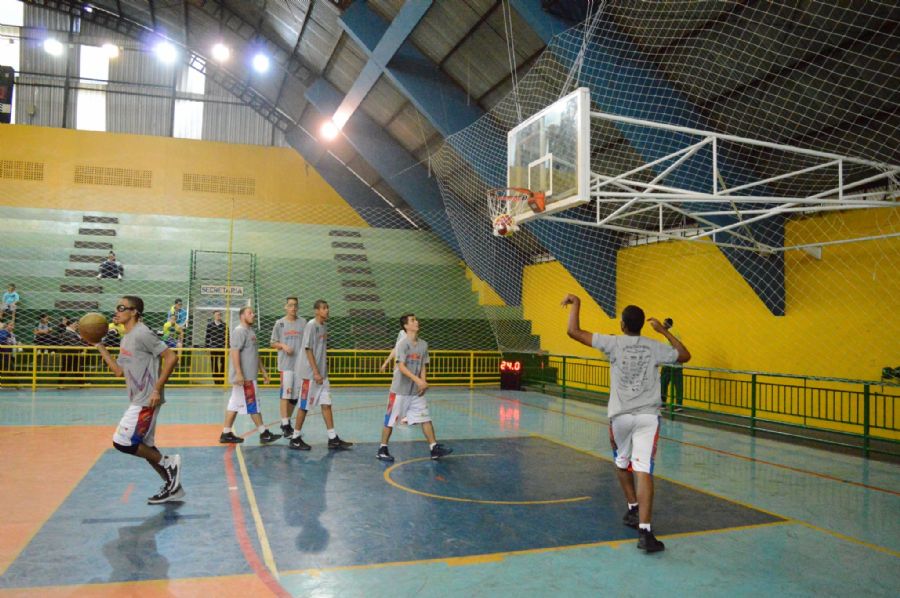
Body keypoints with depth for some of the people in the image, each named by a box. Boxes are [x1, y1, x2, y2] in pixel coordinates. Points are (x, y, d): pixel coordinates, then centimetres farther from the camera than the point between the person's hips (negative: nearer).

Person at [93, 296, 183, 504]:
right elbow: (119, 371, 18)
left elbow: (171, 357, -20)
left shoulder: (142, 333, -15)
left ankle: (168, 463, 5)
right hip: (137, 401, 10)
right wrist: (100, 346, 14)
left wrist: (157, 389, -22)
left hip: (147, 401, -10)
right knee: (145, 447, 13)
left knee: (122, 442, -10)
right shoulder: (126, 338, 14)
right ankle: (173, 487, 21)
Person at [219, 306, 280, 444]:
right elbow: (235, 352, -20)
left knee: (235, 404, 11)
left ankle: (226, 434, 15)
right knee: (253, 404, -3)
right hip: (244, 377, -9)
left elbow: (255, 355, 25)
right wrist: (239, 374, -26)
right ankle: (264, 434, 2)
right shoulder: (239, 331, -12)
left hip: (249, 376, 9)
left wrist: (263, 371, 23)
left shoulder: (250, 331, 19)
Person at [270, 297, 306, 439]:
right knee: (285, 394, -6)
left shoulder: (303, 322, 6)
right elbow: (273, 343, 8)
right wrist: (283, 346, -12)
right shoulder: (279, 323, 3)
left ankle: (287, 422, 26)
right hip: (285, 364, -3)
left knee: (296, 395, 10)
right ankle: (285, 426, 0)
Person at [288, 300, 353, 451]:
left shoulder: (325, 326, 11)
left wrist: (323, 371, 13)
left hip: (322, 374, 8)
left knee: (326, 404, 5)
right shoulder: (311, 326, -13)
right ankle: (295, 438, 14)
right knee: (304, 406, 1)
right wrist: (316, 372, -19)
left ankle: (333, 439, 8)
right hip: (309, 374, -8)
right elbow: (308, 350, -16)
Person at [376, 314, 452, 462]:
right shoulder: (403, 344, -14)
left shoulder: (423, 344, 6)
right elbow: (401, 367, -22)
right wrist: (418, 380, -30)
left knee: (426, 418, 3)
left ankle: (434, 448, 7)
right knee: (390, 420, 3)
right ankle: (382, 449, 16)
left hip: (416, 391, 6)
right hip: (400, 390, -6)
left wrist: (423, 382, -5)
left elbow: (423, 366, 11)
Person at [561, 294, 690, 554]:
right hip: (648, 415, 0)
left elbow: (574, 331, -6)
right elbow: (685, 355, 22)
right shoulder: (655, 347, 4)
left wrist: (576, 303, 8)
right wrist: (664, 331, 27)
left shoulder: (614, 343, -3)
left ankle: (634, 510, 34)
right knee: (643, 470, -8)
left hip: (620, 415, 0)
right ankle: (644, 530, -17)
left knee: (622, 463, 24)